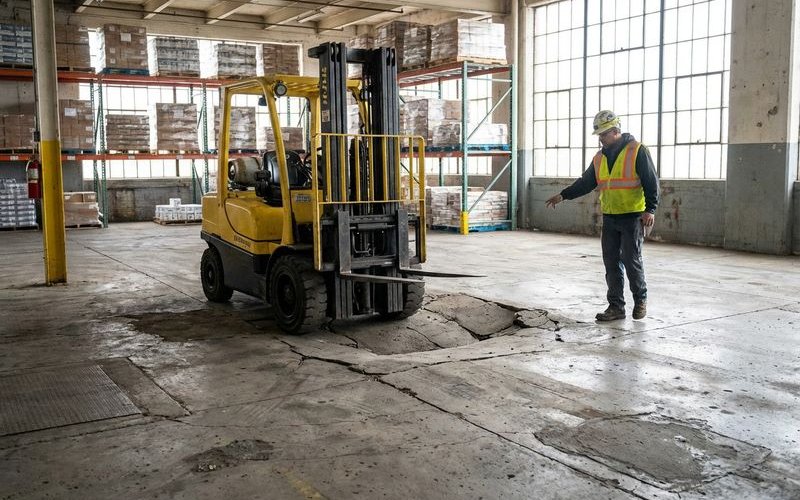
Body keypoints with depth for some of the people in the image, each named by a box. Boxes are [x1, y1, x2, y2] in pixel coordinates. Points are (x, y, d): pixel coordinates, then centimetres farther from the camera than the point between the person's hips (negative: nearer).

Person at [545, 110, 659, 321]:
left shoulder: (637, 151, -8)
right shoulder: (599, 157, 11)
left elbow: (651, 182, -10)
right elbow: (585, 183, 17)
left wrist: (650, 209, -18)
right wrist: (563, 195, 10)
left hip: (633, 217, -6)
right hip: (609, 218, 6)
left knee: (631, 260, -3)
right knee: (611, 263, 5)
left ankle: (640, 300, 19)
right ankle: (616, 306, 13)